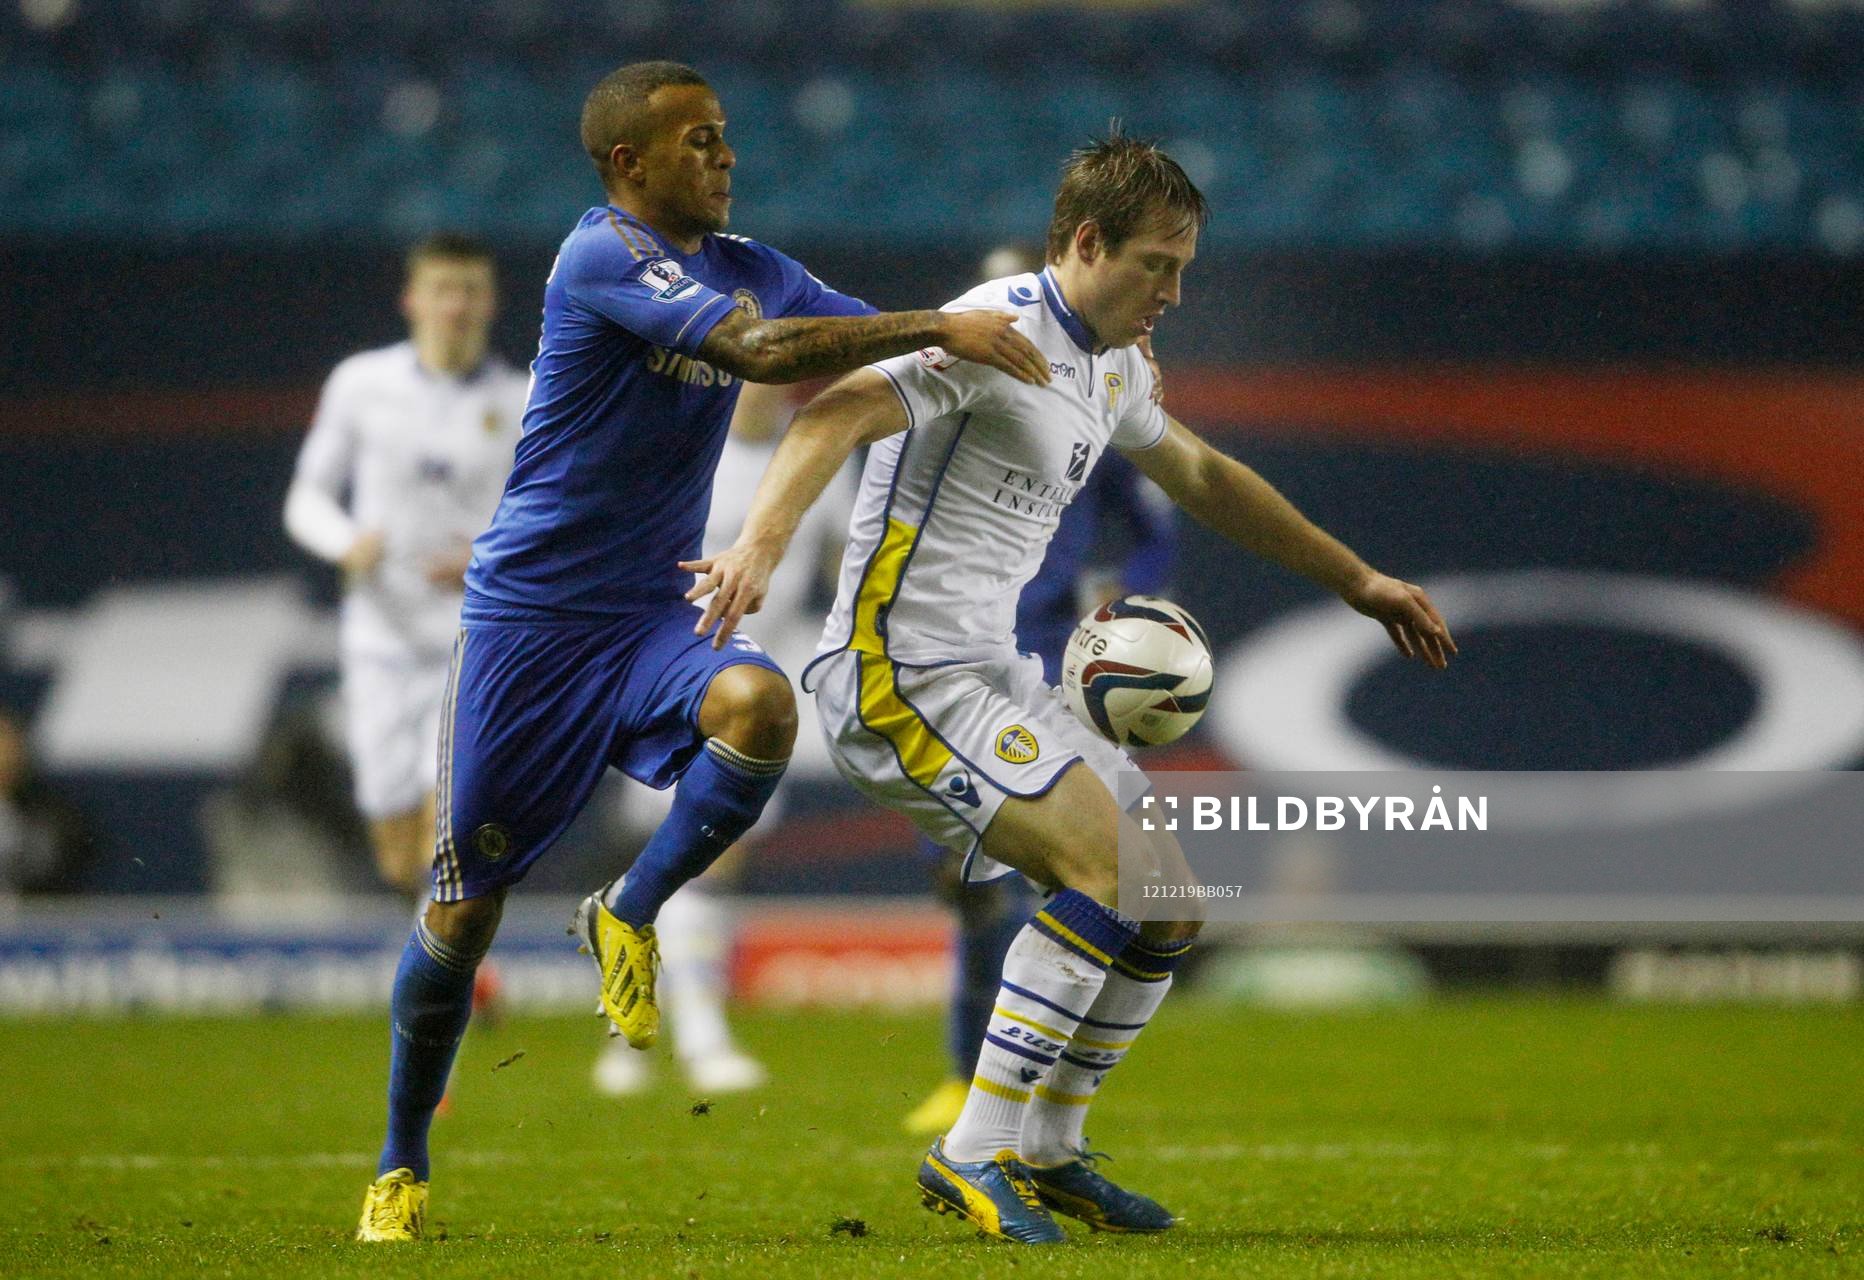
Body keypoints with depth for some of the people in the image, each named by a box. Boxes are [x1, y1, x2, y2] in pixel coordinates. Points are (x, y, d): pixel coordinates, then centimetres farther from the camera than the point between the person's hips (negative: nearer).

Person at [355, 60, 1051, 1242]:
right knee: (466, 908, 1)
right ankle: (402, 1168, 20)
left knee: (759, 705, -30)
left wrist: (993, 340, -10)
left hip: (656, 613, 5)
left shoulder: (746, 267, 8)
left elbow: (877, 353, 7)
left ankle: (631, 918, -6)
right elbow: (762, 351, -28)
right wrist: (942, 330, -28)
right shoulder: (603, 261, -16)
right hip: (532, 613, -5)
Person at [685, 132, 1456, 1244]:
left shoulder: (1111, 368, 15)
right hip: (901, 667, -10)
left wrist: (1356, 579, 36)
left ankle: (1047, 1152, 19)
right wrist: (764, 538, -48)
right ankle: (975, 1154, -19)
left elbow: (1202, 476, 33)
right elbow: (844, 410, -30)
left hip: (993, 675, 10)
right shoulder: (1000, 331, -15)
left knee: (1170, 903, 7)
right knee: (1109, 868, -23)